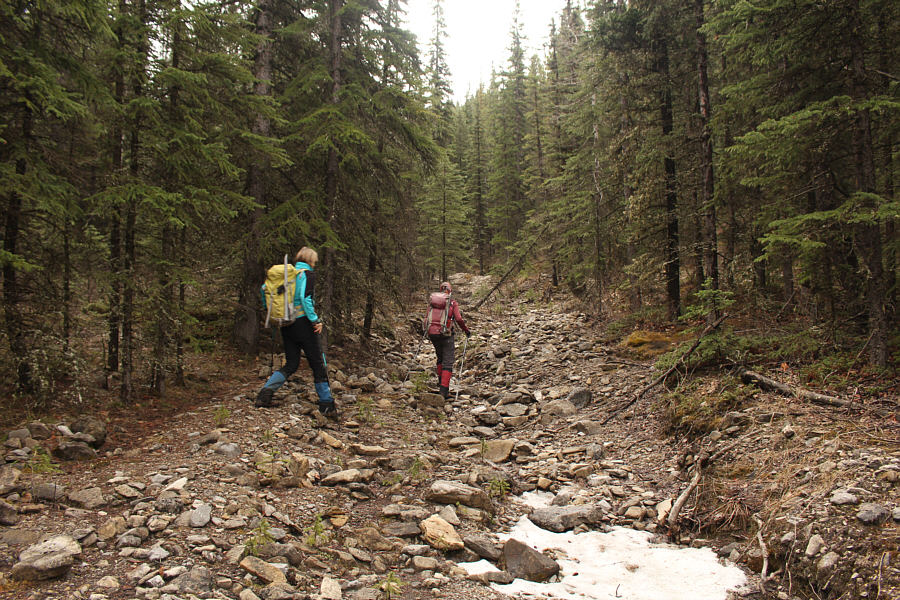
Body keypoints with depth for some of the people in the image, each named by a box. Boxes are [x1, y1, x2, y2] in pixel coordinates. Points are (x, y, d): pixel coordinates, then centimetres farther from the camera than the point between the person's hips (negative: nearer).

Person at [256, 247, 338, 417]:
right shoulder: (308, 274, -7)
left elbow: (264, 288, 11)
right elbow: (306, 298, -21)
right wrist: (315, 320, -18)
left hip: (286, 324, 7)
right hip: (303, 322, -6)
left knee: (291, 364, 16)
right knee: (318, 363, 3)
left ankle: (264, 394, 5)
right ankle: (326, 404, 7)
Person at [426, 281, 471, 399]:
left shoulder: (433, 302, 8)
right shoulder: (453, 303, -1)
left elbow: (428, 318, 7)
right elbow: (458, 319, -11)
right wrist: (466, 330, 3)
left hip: (433, 333, 4)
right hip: (446, 334, -4)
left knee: (440, 358, 27)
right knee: (448, 362, 0)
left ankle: (441, 381, 30)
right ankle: (444, 390, -7)